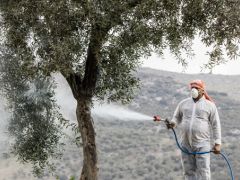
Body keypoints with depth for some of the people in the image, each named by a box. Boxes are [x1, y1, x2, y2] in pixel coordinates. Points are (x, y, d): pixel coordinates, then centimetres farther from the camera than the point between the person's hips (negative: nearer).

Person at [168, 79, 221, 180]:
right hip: (186, 143, 3)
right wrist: (172, 123, -6)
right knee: (189, 171, 5)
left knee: (203, 171, -9)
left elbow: (216, 125, 2)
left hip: (202, 143, -3)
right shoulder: (183, 103, 11)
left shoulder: (210, 105, 2)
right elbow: (177, 118, 19)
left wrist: (217, 143, -5)